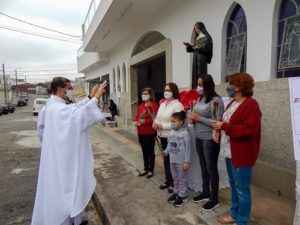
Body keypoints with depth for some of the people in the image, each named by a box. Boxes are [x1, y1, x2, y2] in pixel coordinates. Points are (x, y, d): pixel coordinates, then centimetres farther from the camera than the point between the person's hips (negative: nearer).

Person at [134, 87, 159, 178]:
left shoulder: (154, 105, -12)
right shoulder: (141, 105, 12)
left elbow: (155, 119, -19)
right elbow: (137, 116, 16)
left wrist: (145, 121, -26)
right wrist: (136, 121, -4)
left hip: (150, 133, -7)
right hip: (141, 133, 7)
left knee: (150, 152, 6)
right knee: (144, 151, 17)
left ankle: (151, 170, 21)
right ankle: (146, 169, 30)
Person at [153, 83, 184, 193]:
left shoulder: (178, 105, -14)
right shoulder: (162, 104, 13)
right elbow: (158, 117, 17)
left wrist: (162, 126, -21)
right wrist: (155, 124, -6)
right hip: (163, 136, 8)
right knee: (166, 159, 17)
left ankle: (173, 183, 20)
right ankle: (168, 181, 33)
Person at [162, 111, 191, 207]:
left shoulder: (185, 133, -18)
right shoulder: (172, 132, 3)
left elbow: (188, 149, -17)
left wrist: (187, 161, -16)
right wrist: (165, 152, -1)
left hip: (181, 161, -7)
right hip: (172, 160, 7)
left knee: (182, 179, 9)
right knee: (175, 178, 20)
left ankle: (183, 196, 23)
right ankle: (176, 193, 36)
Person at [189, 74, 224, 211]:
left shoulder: (216, 101, -16)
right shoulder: (199, 99, 9)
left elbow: (217, 122, -20)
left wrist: (198, 118, -18)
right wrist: (192, 118, -3)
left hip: (210, 140, -7)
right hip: (199, 138, 8)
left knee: (211, 168, 6)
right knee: (203, 167, 19)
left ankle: (214, 199, 24)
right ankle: (205, 193, 37)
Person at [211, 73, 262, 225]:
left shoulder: (251, 104, -17)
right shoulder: (233, 103, 13)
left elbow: (249, 129, -27)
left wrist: (223, 127, -23)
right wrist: (217, 130, -1)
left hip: (242, 154, -10)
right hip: (229, 152, 10)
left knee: (242, 189, 4)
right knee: (234, 185, 21)